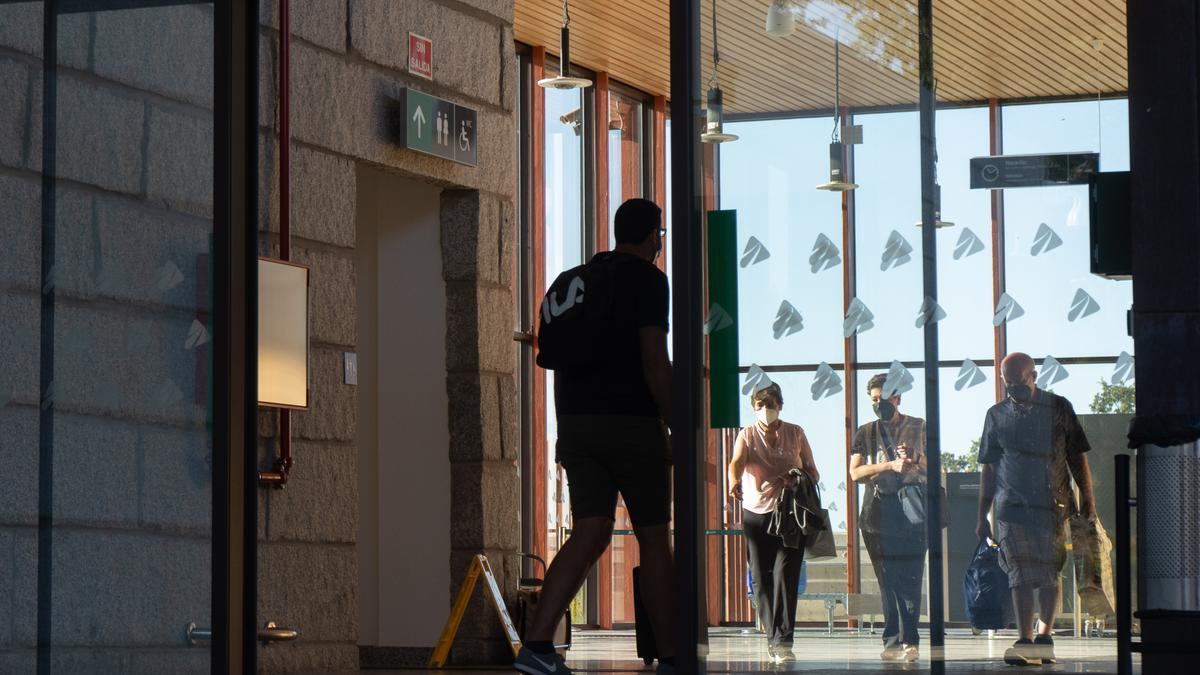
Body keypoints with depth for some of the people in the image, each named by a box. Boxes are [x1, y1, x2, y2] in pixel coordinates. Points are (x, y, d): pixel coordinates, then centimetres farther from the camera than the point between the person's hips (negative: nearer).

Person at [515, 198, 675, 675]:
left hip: (577, 422, 6)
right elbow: (654, 360, -15)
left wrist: (563, 433, 20)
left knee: (590, 534, 0)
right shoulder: (648, 279, -6)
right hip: (632, 422, -6)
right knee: (653, 541, 4)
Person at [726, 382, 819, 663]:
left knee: (785, 573, -13)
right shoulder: (747, 435, 6)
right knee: (761, 577, 0)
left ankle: (782, 642, -17)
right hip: (756, 513, 1)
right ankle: (774, 636, 13)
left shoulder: (795, 434, 9)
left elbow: (813, 472, 10)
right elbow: (736, 462, -14)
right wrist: (734, 482, -36)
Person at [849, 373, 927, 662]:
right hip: (877, 513, 2)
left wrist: (913, 463, -13)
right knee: (887, 582, 2)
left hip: (911, 511, -2)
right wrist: (890, 465, -13)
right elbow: (855, 473, 1)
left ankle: (907, 640, -7)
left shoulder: (918, 428, 9)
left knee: (909, 580, -8)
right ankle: (894, 641, 3)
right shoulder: (866, 433, 13)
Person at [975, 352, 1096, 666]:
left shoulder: (1058, 408, 6)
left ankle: (1045, 634, 11)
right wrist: (982, 516, 12)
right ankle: (1025, 641, -7)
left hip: (1054, 504, -1)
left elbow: (1077, 458, 8)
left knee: (1050, 573, -1)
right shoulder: (997, 415, 11)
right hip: (1012, 506, 1)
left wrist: (1088, 501, 2)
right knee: (1020, 575, -6)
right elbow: (988, 467, 15)